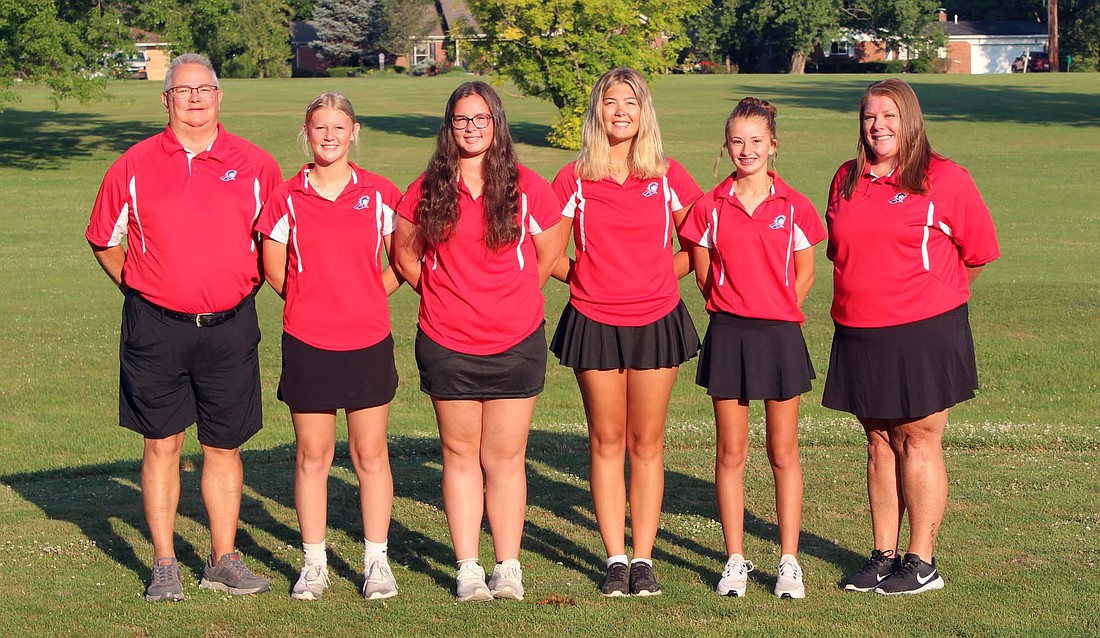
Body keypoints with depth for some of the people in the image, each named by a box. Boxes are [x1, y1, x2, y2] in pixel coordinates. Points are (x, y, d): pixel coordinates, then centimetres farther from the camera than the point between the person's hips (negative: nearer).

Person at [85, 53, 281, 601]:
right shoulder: (134, 165, 3)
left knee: (223, 445, 7)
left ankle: (223, 561, 17)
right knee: (161, 444, 3)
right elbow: (104, 241, 12)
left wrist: (244, 285, 8)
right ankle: (164, 566, 11)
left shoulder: (254, 166, 3)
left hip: (229, 327, 1)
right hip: (155, 326, -1)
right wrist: (140, 289, 7)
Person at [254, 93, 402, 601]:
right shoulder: (287, 198, 1)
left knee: (370, 453, 5)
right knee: (312, 455, 5)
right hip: (307, 344, 0)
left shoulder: (379, 194, 2)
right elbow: (274, 269, 9)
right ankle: (314, 563, 14)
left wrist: (366, 300, 7)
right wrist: (315, 302, 10)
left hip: (368, 340, 0)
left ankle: (376, 561, 13)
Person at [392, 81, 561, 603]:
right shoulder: (427, 191, 2)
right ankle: (468, 569, 12)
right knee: (461, 455, 6)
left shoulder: (526, 188, 0)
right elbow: (405, 255, 15)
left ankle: (508, 568, 10)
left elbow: (549, 256, 11)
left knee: (506, 457, 3)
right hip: (447, 344, 1)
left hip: (515, 343, -1)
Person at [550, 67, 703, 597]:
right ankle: (616, 559, 11)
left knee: (647, 443, 4)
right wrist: (584, 274, 0)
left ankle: (643, 559, 10)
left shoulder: (669, 178, 1)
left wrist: (663, 274, 3)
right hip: (594, 324, 0)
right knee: (606, 442, 4)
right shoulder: (574, 180, 0)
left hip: (657, 321, 0)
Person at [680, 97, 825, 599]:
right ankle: (735, 560, 13)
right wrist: (736, 309, 7)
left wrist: (773, 313, 6)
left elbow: (803, 274, 7)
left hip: (779, 334, -1)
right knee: (731, 451, 5)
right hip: (728, 334, 1)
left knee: (783, 451, 5)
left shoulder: (793, 206, -1)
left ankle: (789, 561, 12)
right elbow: (704, 275, 9)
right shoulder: (711, 207, 1)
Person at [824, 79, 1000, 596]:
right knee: (879, 440, 10)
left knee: (918, 440, -1)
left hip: (925, 331, -5)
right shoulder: (847, 181, 10)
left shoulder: (944, 179, -5)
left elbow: (977, 251, 3)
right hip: (859, 334, 5)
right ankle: (884, 555, 17)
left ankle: (922, 562, 5)